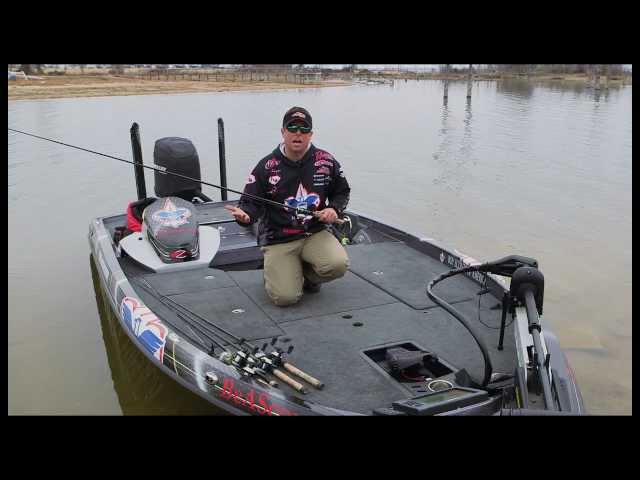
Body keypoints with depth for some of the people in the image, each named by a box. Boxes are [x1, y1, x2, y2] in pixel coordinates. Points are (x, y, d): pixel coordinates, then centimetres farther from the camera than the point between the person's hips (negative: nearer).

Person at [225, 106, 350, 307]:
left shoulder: (326, 161, 2)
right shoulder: (267, 166, -4)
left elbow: (342, 192, 16)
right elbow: (251, 202, -5)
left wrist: (334, 209, -5)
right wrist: (245, 215, -29)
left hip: (315, 233, 3)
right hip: (278, 239, -2)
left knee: (338, 264, -28)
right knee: (286, 297, -18)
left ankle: (307, 273, 8)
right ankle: (275, 272, 19)